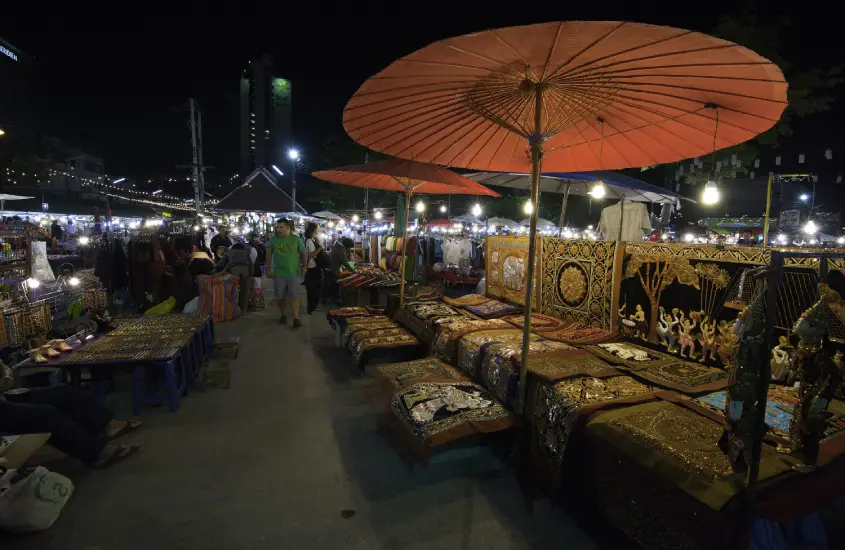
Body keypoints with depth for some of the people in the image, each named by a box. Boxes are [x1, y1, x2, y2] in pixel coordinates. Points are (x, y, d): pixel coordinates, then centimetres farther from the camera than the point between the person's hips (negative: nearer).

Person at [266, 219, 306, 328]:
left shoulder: (296, 239, 1)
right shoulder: (273, 240, 4)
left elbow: (303, 253, 9)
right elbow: (269, 254, 5)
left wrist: (303, 266, 0)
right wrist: (268, 268, -3)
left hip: (294, 273, -2)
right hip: (278, 273, 2)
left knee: (294, 296, -4)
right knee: (280, 297, 10)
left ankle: (296, 318, -1)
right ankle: (283, 315, 28)